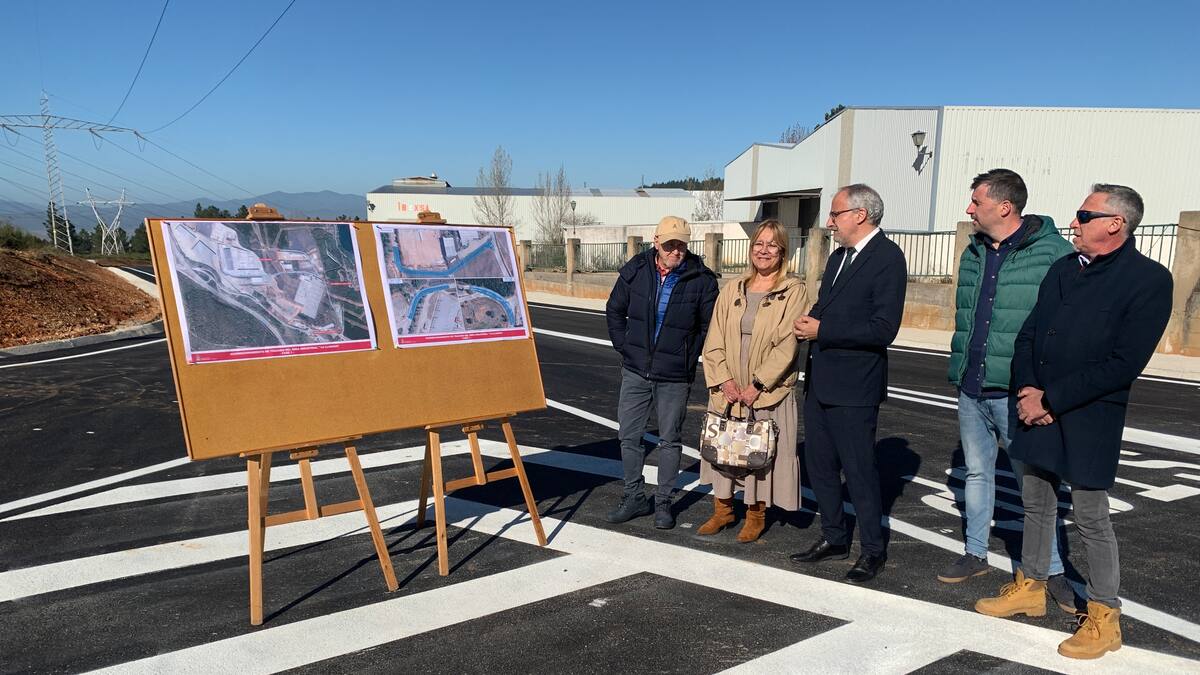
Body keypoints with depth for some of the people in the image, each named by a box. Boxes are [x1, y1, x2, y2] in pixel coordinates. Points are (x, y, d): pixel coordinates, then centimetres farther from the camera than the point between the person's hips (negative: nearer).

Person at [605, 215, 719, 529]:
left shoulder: (701, 279, -8)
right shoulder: (635, 271, 0)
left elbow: (709, 325, 2)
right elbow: (614, 311, 12)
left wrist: (690, 357, -1)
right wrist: (624, 348, 5)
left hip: (675, 376, -3)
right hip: (635, 370, 3)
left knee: (669, 440, 7)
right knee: (628, 435, 8)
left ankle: (663, 503, 21)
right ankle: (635, 497, 23)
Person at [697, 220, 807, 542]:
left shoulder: (793, 291, -5)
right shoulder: (732, 290, 8)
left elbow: (786, 346, -11)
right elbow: (714, 341, 5)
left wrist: (757, 385, -15)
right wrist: (724, 380, -7)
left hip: (769, 392, -4)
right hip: (728, 391, 4)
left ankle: (755, 515, 23)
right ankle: (723, 509, 29)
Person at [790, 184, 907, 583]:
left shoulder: (887, 258, -12)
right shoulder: (838, 256, 15)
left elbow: (883, 330, -20)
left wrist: (821, 331, -17)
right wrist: (808, 323, -1)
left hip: (854, 387, -8)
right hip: (819, 380, 8)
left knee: (858, 468, 2)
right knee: (819, 463, 15)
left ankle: (873, 550, 19)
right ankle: (834, 538, 31)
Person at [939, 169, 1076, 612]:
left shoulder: (1053, 252, -10)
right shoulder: (973, 253, 10)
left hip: (1017, 394, -6)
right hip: (971, 391, 6)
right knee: (976, 473, 16)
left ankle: (1053, 571, 17)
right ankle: (976, 554, 29)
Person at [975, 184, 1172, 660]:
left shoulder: (1148, 279, -11)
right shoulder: (1063, 268, 8)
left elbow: (1124, 363, -17)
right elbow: (1028, 334, 9)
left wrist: (1050, 399, -17)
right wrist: (1027, 390, -7)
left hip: (1087, 419, -6)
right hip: (1038, 408, 6)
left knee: (1090, 515, 2)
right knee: (1036, 503, 17)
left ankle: (1104, 617, 18)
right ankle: (1031, 588, 33)